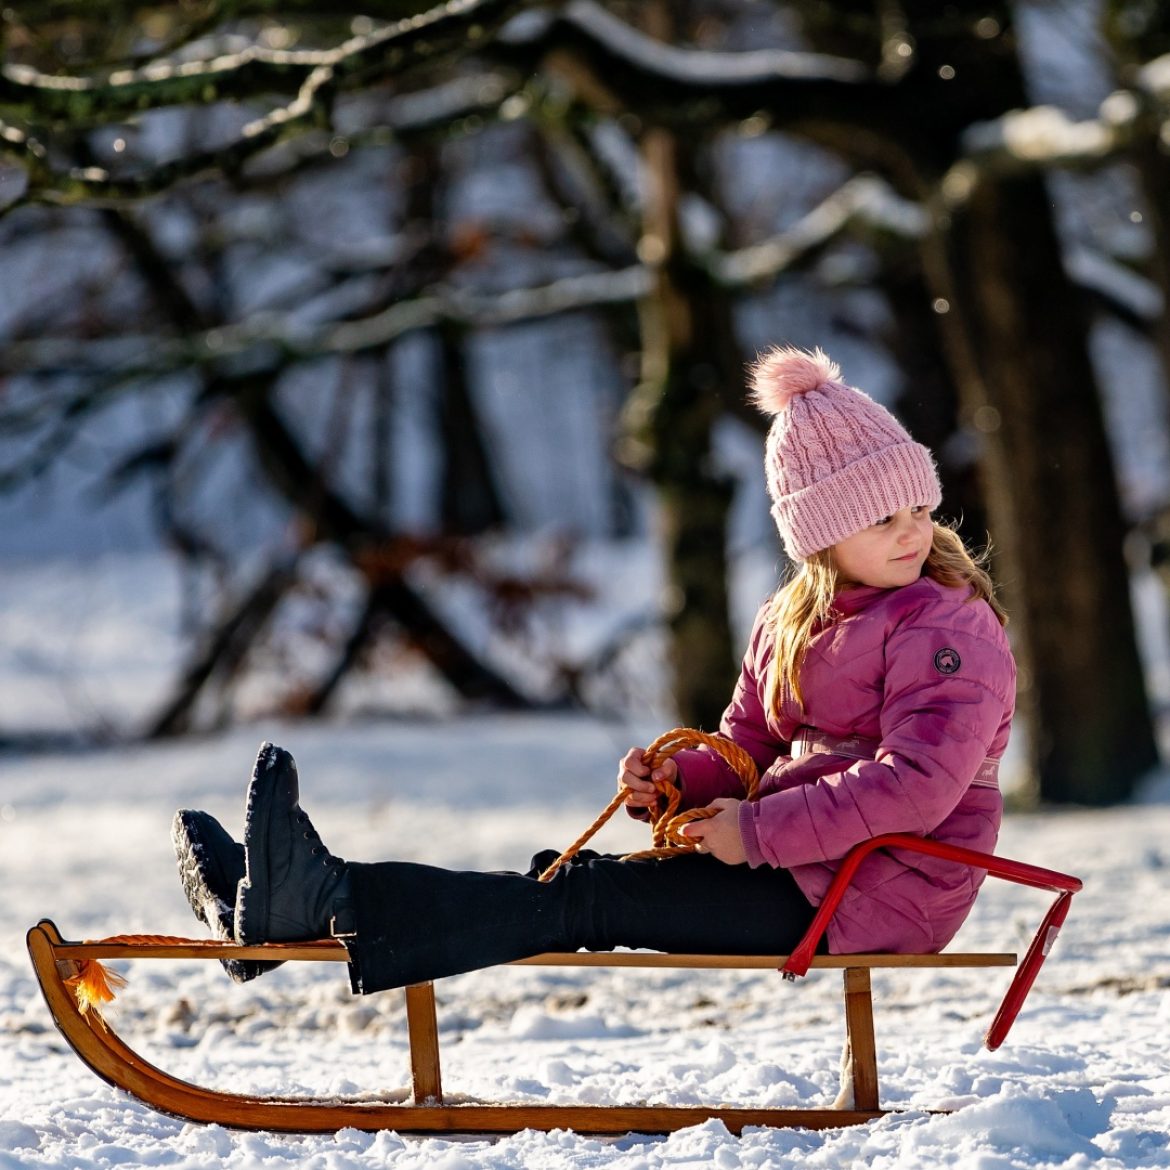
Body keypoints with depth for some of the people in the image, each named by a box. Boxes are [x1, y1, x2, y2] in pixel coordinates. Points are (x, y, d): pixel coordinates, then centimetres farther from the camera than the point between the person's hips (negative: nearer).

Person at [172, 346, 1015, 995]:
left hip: (881, 894, -8)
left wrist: (762, 831, -21)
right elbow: (748, 749, 18)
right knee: (569, 879, -7)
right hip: (795, 863, 8)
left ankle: (332, 906, -31)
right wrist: (680, 778, -6)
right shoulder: (790, 623, 16)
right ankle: (285, 900, -17)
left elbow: (918, 783, -23)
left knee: (593, 898, -19)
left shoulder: (948, 629, -11)